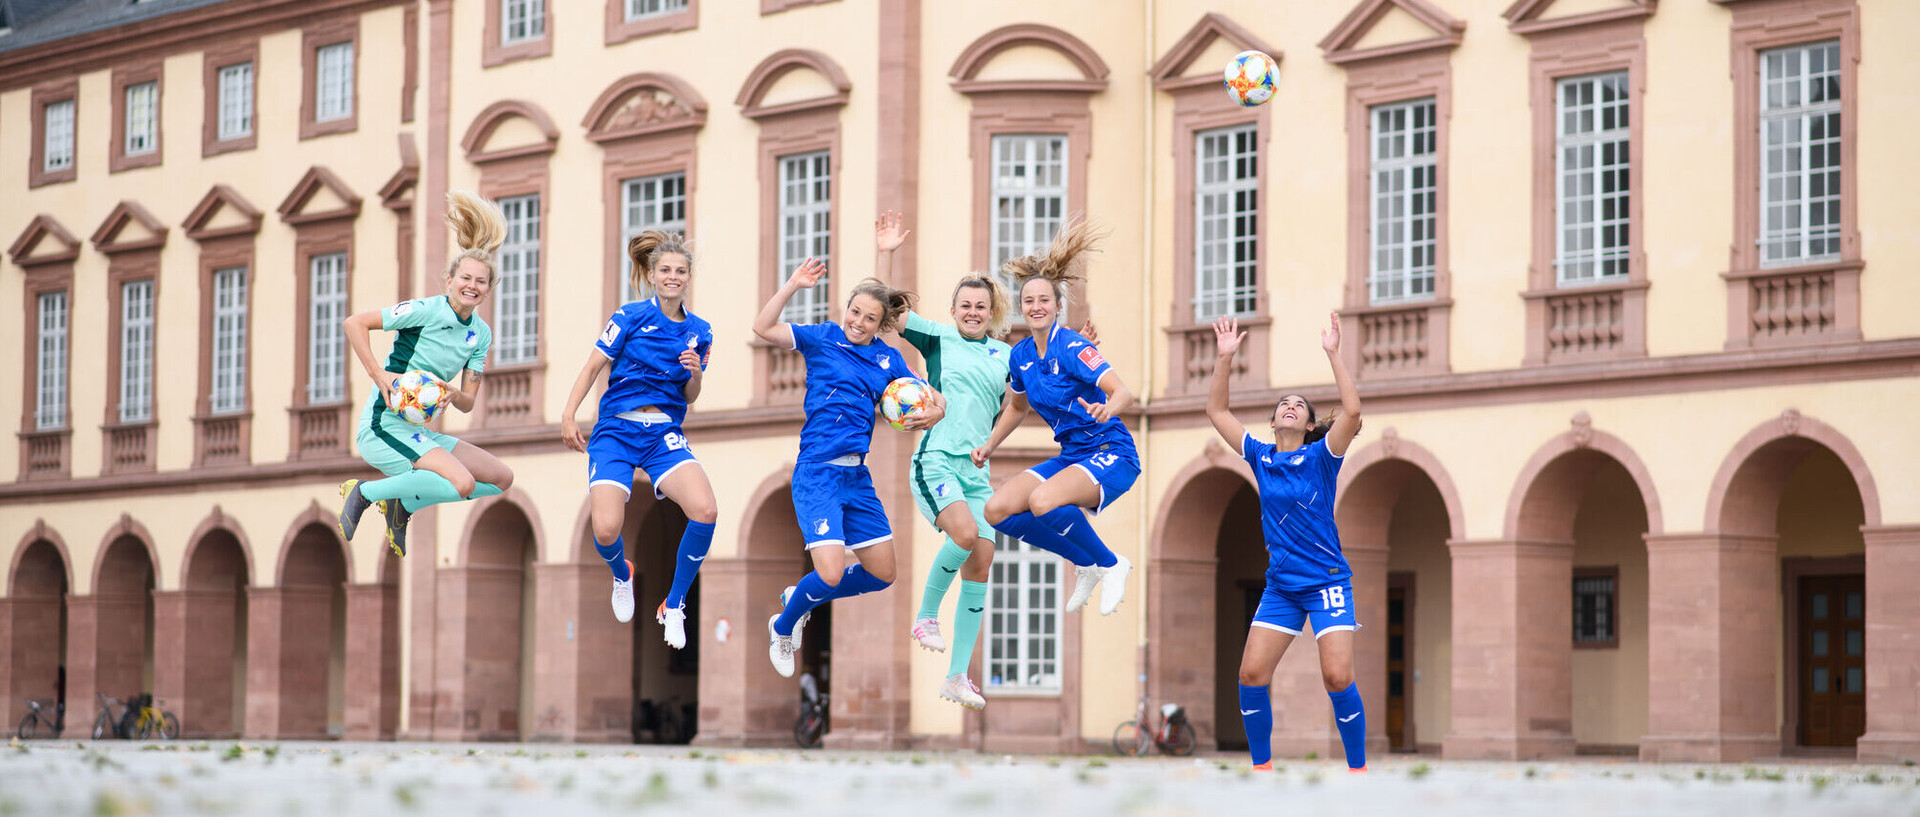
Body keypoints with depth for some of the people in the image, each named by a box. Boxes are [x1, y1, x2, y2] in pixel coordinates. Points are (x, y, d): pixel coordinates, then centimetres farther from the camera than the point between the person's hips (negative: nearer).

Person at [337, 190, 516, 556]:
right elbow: (354, 323, -15)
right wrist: (378, 374, -21)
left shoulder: (481, 334, 9)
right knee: (461, 482, -28)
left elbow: (469, 402, 10)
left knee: (502, 478, 6)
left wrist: (455, 395, -13)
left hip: (420, 431, 8)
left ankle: (402, 504, 12)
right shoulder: (426, 310, -12)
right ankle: (366, 492, -9)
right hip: (384, 426, -8)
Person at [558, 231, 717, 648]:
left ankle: (673, 606, -3)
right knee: (606, 531, -19)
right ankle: (622, 575, 23)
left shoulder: (699, 332, 8)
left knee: (705, 511, -23)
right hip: (617, 430, -2)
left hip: (665, 435, 3)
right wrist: (569, 415, -6)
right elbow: (593, 366, 1)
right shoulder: (631, 317, -3)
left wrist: (695, 374, -8)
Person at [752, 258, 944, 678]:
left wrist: (933, 413, -10)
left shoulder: (888, 359, 9)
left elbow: (935, 399, 13)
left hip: (857, 476, 6)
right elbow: (763, 328, -12)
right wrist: (793, 285, -20)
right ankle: (783, 627, 14)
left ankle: (799, 597, 32)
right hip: (817, 473, -6)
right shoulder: (822, 338, -1)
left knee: (882, 574, 10)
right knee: (830, 574, -16)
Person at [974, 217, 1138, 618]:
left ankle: (1110, 564, -8)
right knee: (997, 510, -7)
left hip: (1111, 453, -8)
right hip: (1070, 456, 8)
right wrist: (989, 445, 17)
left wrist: (1107, 409, -49)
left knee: (1043, 502, -33)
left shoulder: (1072, 347, -17)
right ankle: (1085, 565, 9)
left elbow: (1123, 392, -27)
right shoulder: (1021, 355, 5)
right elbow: (1018, 407, 25)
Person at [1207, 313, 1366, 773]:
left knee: (1338, 677, -14)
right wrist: (1225, 358, 1)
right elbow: (1217, 412, 9)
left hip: (1327, 583, -4)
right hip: (1280, 585, 4)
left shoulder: (1320, 457, -4)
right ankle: (1262, 768, 8)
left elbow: (1351, 410, -20)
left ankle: (1358, 770, -3)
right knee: (1251, 674, -5)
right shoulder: (1260, 457, 7)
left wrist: (1333, 354, -21)